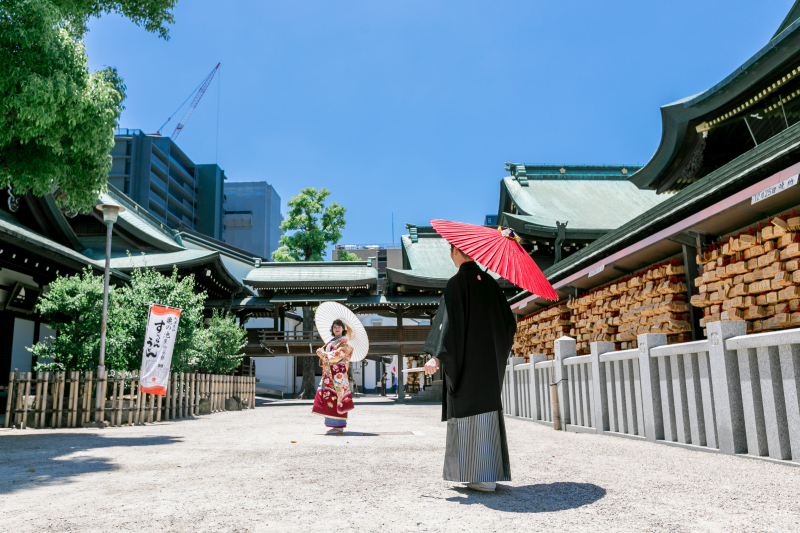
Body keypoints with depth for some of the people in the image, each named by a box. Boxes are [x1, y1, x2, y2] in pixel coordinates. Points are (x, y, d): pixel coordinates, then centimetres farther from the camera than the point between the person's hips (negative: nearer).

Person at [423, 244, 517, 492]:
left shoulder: (457, 283, -9)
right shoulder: (488, 281, 11)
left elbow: (448, 320, -21)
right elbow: (509, 321, 15)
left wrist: (436, 356, -27)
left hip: (466, 358, -7)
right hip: (490, 358, 7)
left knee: (470, 408, -3)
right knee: (487, 407, 12)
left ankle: (483, 476, -2)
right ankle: (492, 470, 17)